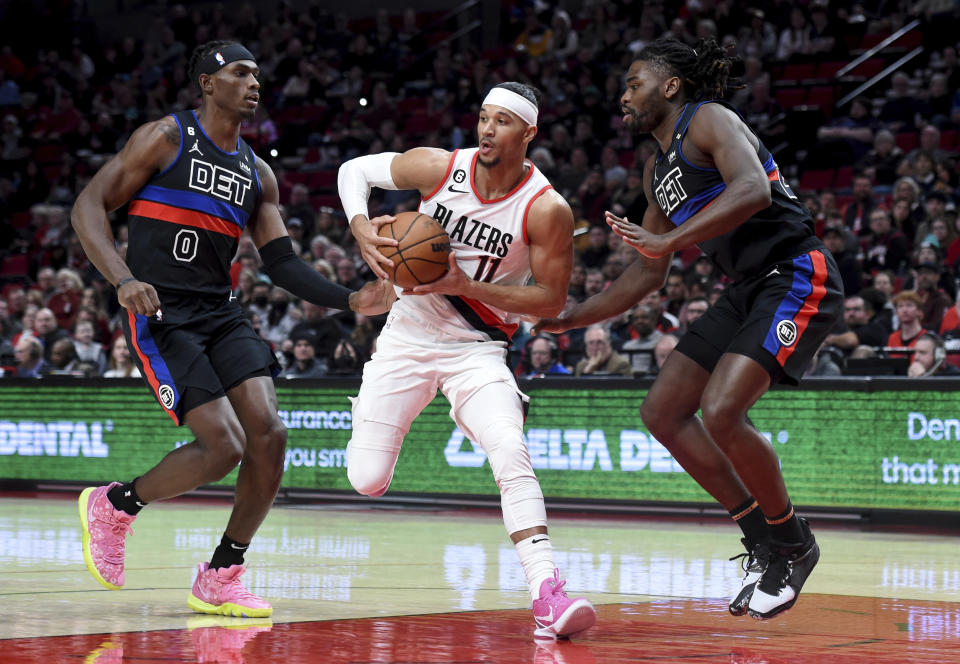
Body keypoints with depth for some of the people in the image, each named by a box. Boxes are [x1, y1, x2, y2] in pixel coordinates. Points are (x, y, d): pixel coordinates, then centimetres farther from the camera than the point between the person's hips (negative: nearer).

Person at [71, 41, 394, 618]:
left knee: (270, 435, -13)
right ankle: (113, 506, 9)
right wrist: (123, 280, -22)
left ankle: (220, 580, 3)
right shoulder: (166, 138, -2)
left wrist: (352, 300, -1)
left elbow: (283, 264, 14)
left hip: (220, 312, 6)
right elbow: (89, 206, -6)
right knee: (224, 445, -19)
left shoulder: (257, 174, 16)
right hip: (160, 312, -6)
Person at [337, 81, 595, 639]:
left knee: (511, 455, -28)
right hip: (410, 335, 2)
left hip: (478, 348, -2)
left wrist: (467, 286, -21)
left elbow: (551, 301, -11)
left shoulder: (546, 210, -17)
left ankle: (548, 595, -32)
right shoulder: (440, 168, -11)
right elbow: (355, 170, 4)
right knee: (367, 480, -5)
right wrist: (362, 227, -16)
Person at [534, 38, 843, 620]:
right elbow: (648, 274, 24)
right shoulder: (657, 169, 18)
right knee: (663, 411, 4)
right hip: (748, 289, 10)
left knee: (720, 412, -23)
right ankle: (763, 541, 10)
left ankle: (794, 544, -2)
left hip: (796, 275, -10)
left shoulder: (709, 120, -9)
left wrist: (667, 240, -34)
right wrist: (568, 318, 20)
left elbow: (753, 190, -30)